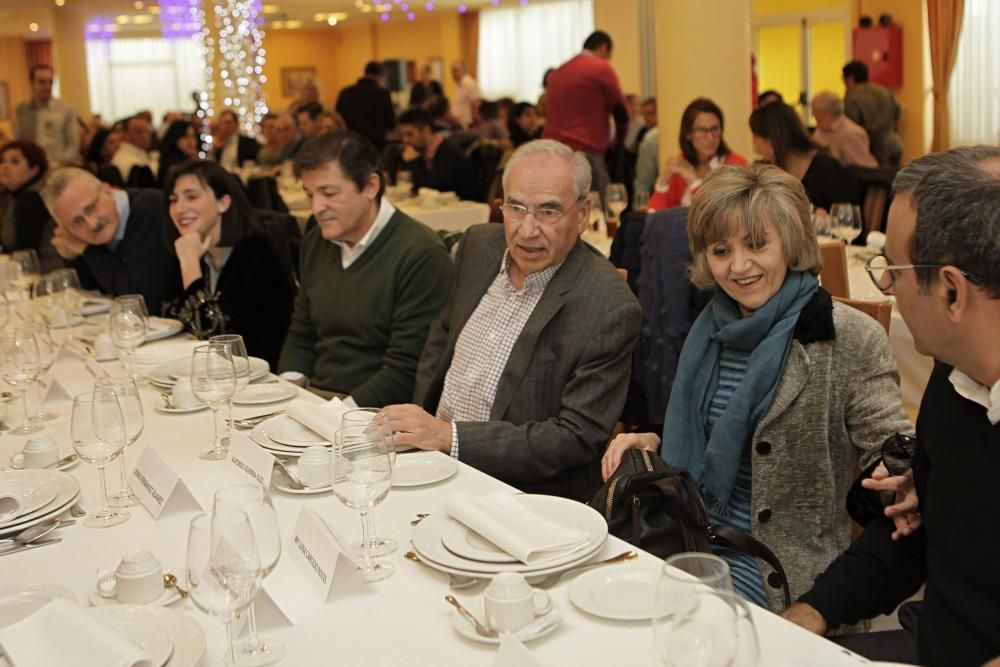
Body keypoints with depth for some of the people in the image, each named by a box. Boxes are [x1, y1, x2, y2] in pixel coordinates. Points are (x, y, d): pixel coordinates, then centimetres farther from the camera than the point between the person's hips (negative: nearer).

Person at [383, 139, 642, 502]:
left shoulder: (609, 309, -19)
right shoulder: (479, 245, 1)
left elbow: (578, 437, -20)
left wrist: (449, 436, -22)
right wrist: (418, 419, 7)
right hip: (434, 463, 7)